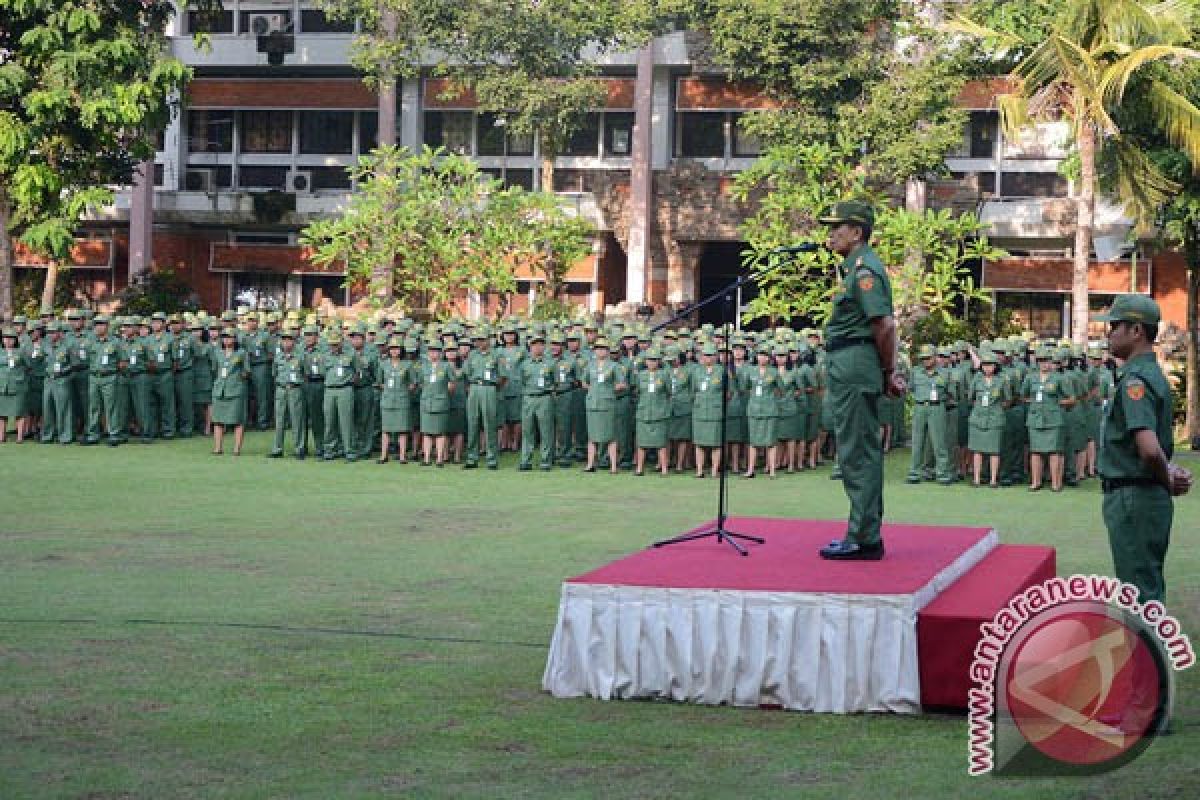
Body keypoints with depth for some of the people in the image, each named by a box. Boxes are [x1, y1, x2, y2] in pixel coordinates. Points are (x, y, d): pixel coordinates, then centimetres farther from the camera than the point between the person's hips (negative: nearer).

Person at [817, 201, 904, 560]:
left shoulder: (865, 270, -14)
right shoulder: (858, 267, 18)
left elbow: (885, 325, -22)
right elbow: (884, 325, 21)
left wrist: (887, 372, -10)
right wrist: (889, 372, 15)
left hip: (854, 367, -11)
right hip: (849, 369, 11)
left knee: (858, 454, -8)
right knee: (862, 452, 14)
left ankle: (864, 540, -5)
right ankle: (866, 534, 21)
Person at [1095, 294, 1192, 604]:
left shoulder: (1134, 379, -20)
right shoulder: (1153, 373, 13)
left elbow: (1149, 448, -31)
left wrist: (1166, 480, -14)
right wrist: (1169, 474, 6)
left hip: (1133, 497, -10)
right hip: (1150, 496, 10)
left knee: (1139, 589, -4)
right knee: (1150, 587, 18)